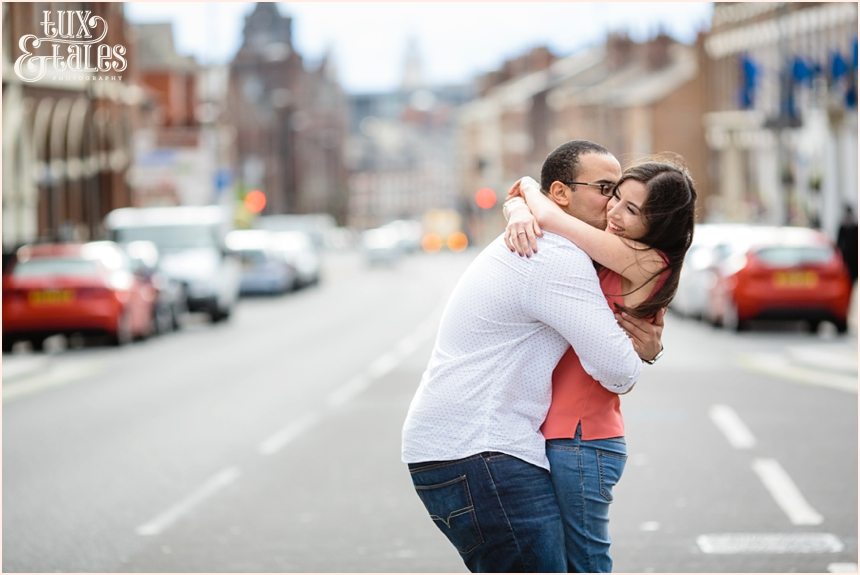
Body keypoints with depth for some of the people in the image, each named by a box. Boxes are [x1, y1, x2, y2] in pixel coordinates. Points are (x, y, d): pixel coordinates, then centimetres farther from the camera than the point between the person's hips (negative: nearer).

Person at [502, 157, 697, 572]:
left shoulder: (649, 264, -14)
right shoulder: (601, 245, 11)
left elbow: (549, 217, -18)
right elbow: (519, 199, 11)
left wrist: (530, 187, 3)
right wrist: (519, 211, -12)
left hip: (579, 439, -9)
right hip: (559, 432, 9)